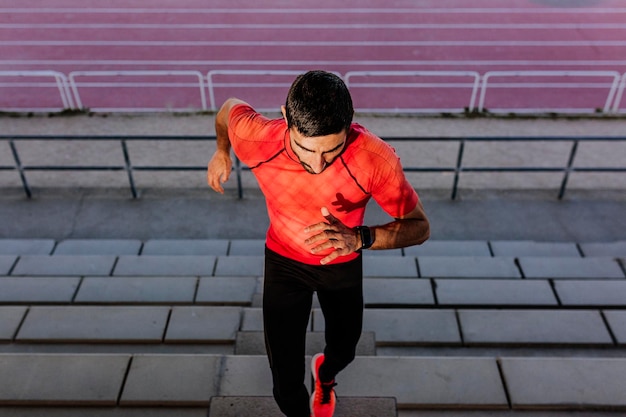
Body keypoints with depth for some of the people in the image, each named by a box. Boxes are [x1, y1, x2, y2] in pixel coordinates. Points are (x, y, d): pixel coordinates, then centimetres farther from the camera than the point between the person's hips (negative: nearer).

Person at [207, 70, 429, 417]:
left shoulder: (375, 158, -37)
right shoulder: (255, 138, -33)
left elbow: (419, 226, -25)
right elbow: (229, 107, -8)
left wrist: (359, 238, -44)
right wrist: (222, 153, 11)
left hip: (343, 264, 1)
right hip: (283, 261, 0)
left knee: (343, 351, 26)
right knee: (286, 383, 0)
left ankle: (325, 376, 66)